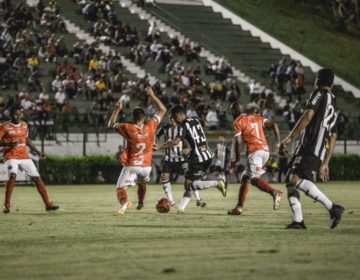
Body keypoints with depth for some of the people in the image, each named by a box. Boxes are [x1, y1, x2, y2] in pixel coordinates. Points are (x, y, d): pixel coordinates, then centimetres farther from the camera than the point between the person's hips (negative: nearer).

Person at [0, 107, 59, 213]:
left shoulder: (24, 125, 11)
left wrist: (36, 151, 19)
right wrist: (9, 144, -26)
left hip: (24, 156, 5)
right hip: (11, 157, -5)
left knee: (37, 178, 1)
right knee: (12, 176, -28)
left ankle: (48, 204, 8)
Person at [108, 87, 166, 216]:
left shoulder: (128, 129, -12)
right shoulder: (150, 126, -7)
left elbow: (111, 124, 5)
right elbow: (162, 110, 5)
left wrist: (117, 110, 8)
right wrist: (152, 96, 9)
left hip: (131, 166, -4)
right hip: (146, 166, 4)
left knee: (121, 188, -9)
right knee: (142, 183, 33)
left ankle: (124, 203, -39)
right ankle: (140, 203, 51)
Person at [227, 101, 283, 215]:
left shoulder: (238, 121, 3)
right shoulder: (256, 117, 23)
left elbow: (238, 142, -6)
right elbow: (273, 124, 15)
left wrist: (237, 158, 5)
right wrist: (278, 142, 12)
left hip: (255, 151, -8)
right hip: (265, 150, 8)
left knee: (254, 178, -17)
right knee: (245, 178, 17)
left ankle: (274, 192, -41)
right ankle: (239, 207, 19)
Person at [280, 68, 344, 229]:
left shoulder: (319, 95, 1)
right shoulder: (334, 106, 28)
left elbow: (308, 116, -15)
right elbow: (333, 138, 27)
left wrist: (290, 138, -14)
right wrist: (325, 163, 28)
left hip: (311, 148, -9)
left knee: (296, 179, -23)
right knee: (290, 180, 10)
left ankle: (333, 208, -26)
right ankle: (298, 221, 1)